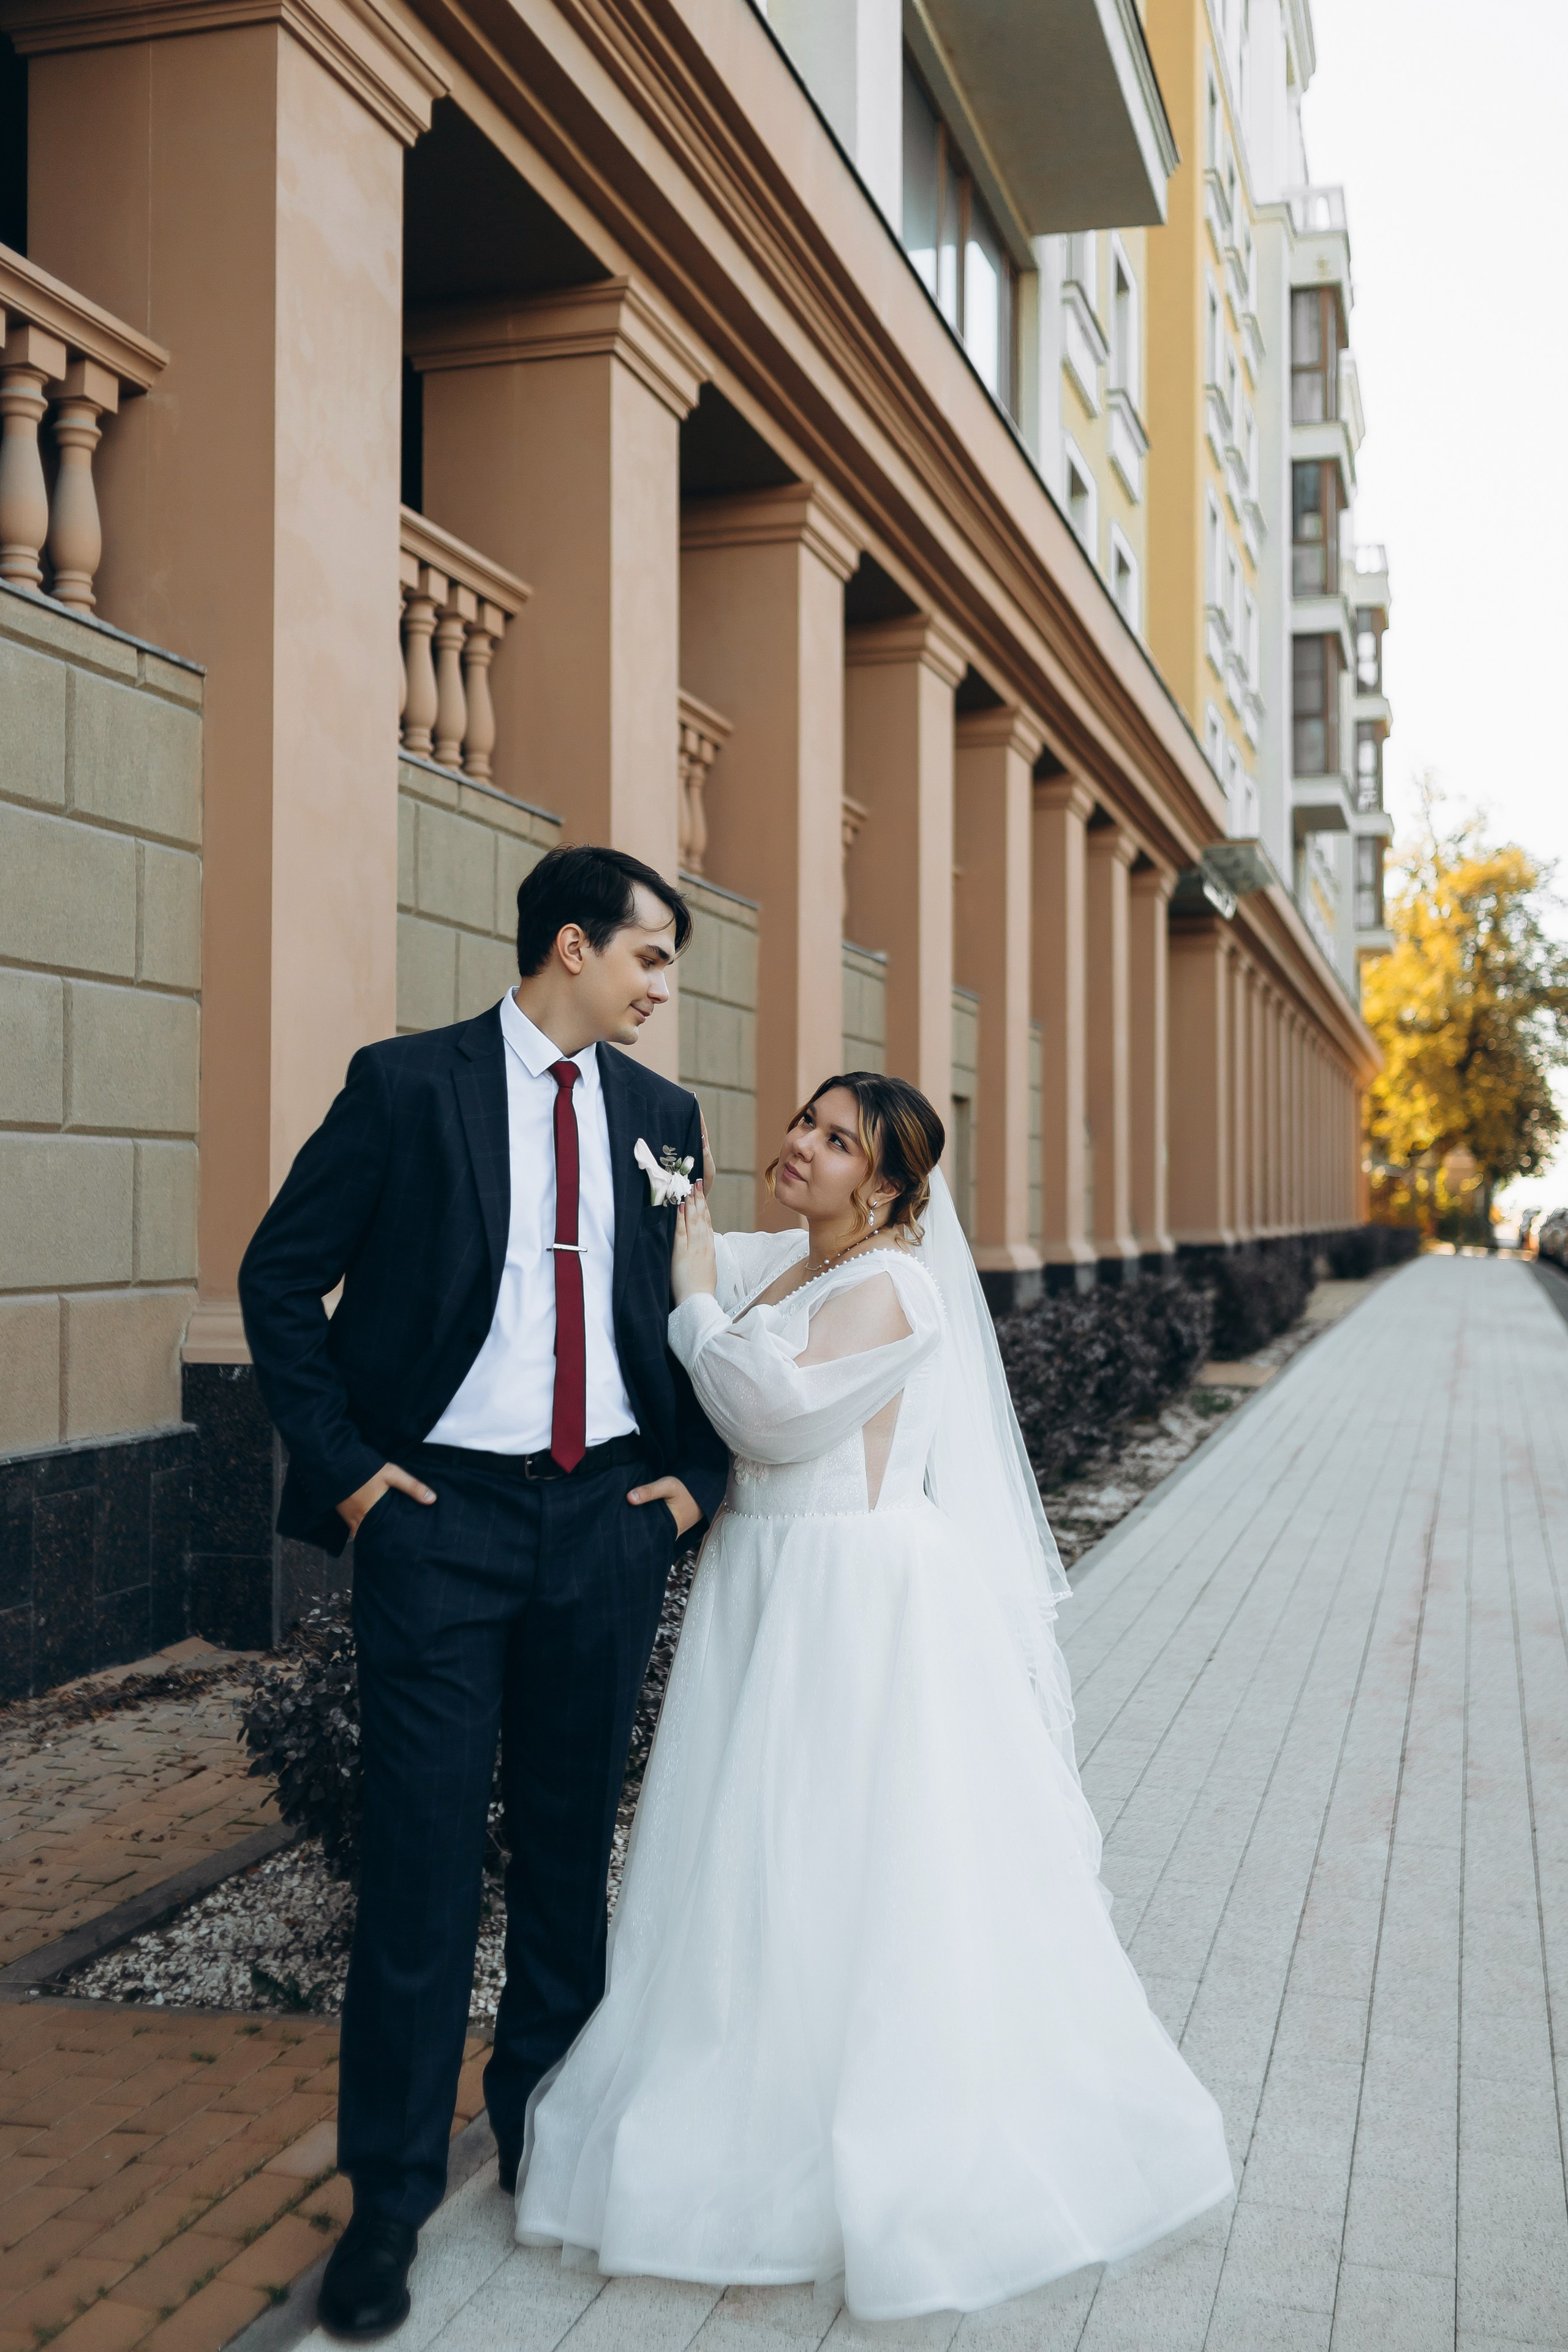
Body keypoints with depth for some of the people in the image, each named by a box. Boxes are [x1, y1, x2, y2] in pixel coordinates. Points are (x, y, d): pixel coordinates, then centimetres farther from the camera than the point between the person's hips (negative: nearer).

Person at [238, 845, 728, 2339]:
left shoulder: (660, 1116, 8)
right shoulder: (407, 1085, -4)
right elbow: (280, 1274, -2)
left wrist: (695, 1471, 4)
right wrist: (339, 1463, -7)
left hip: (608, 1513, 4)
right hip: (443, 1511, -4)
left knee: (571, 1841, 13)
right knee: (423, 1855, 0)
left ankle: (545, 2124, 33)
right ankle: (390, 2193, 16)